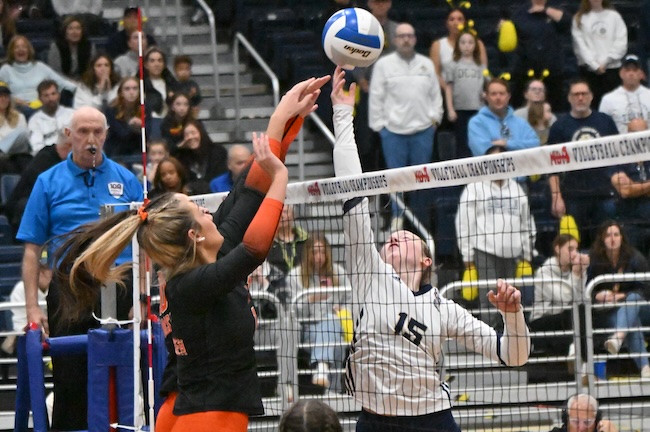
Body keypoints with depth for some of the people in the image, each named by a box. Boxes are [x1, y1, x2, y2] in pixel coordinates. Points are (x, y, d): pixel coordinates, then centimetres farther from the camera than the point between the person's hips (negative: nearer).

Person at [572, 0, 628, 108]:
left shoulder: (614, 16, 6)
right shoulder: (579, 19, 7)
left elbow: (621, 43, 0)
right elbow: (580, 46, 0)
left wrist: (605, 62, -7)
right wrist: (594, 65, -9)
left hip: (611, 69, 0)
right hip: (589, 70, 0)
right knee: (592, 103, -3)